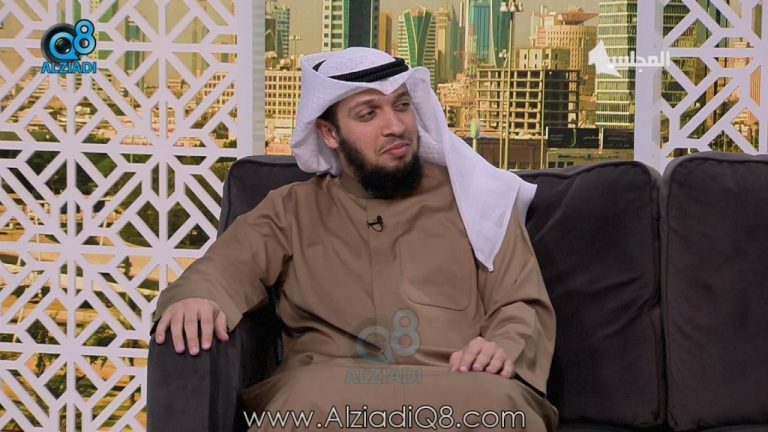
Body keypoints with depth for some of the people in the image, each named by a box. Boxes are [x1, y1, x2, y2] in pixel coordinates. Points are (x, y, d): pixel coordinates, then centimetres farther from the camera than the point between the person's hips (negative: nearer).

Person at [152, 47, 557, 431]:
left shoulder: (471, 196, 18)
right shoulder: (292, 209, 20)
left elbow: (523, 305, 14)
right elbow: (225, 270, 7)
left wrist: (504, 349, -11)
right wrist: (196, 298, -20)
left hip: (457, 390, 1)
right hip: (328, 391, 0)